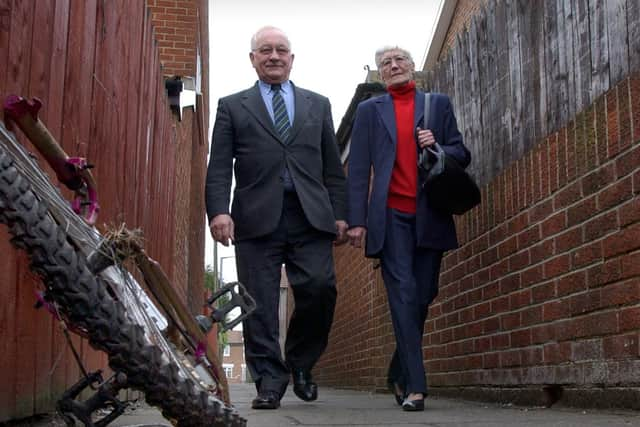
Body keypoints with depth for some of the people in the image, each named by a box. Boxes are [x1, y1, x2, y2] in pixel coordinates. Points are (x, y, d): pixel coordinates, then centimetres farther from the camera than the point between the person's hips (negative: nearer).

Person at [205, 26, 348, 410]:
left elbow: (333, 166, 17)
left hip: (310, 217, 1)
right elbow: (219, 167, 6)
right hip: (257, 218, -1)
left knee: (320, 289, -10)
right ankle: (269, 379, 7)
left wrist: (340, 214, 7)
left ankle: (300, 363, 13)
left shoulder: (318, 105, 20)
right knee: (260, 303, -2)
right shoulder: (232, 107, 15)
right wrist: (218, 210, -9)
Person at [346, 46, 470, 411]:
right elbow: (358, 170, 6)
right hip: (391, 216, -1)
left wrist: (437, 148, -9)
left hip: (430, 216, 2)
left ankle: (399, 375, 25)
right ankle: (415, 386, -8)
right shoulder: (369, 110, 12)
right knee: (404, 295, -10)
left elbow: (462, 155, 13)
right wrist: (356, 220, -4)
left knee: (423, 297, 5)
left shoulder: (438, 104, 15)